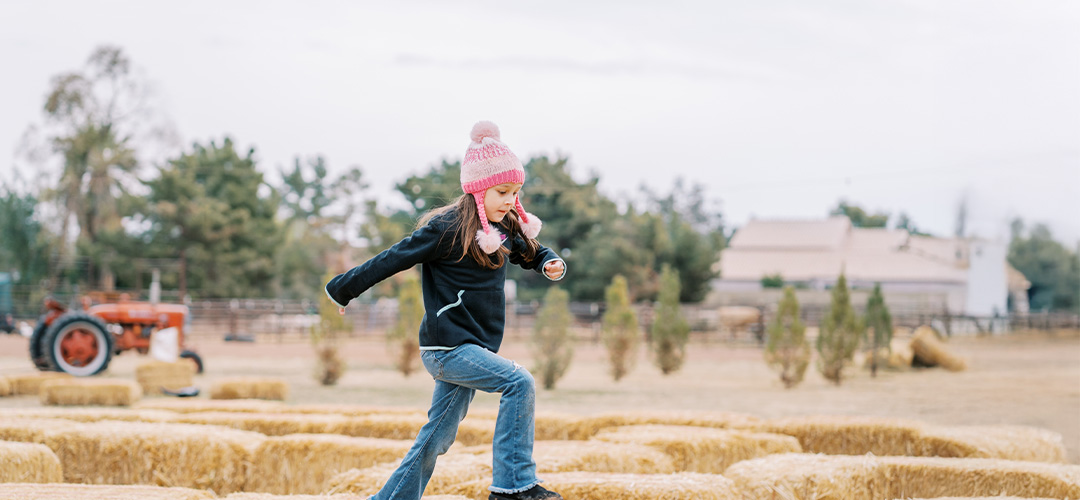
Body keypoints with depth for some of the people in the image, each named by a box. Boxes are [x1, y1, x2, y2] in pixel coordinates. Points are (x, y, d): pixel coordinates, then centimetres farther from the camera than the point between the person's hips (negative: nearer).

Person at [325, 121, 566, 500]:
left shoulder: (506, 229, 9)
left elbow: (531, 252, 25)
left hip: (471, 349, 8)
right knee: (519, 383, -23)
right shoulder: (446, 228, -15)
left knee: (436, 440, 10)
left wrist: (550, 264, 1)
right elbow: (391, 260, -8)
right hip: (447, 347, -8)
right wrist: (343, 289, 0)